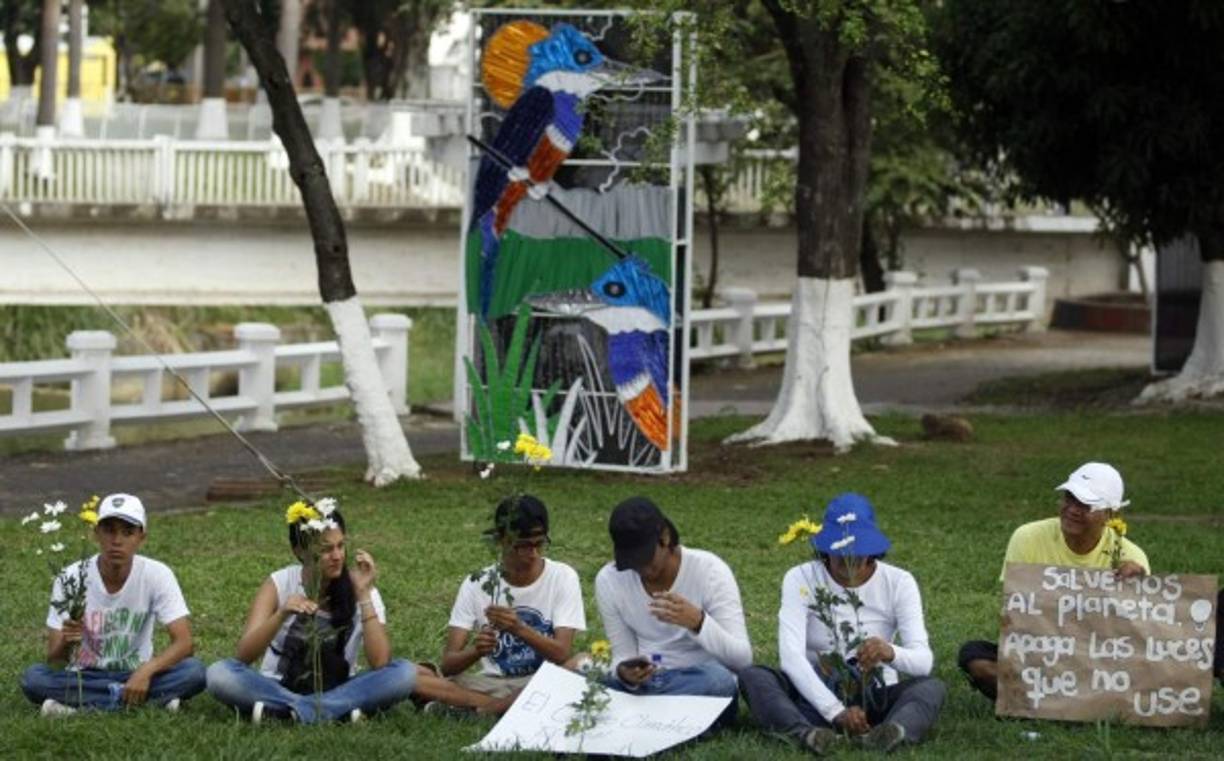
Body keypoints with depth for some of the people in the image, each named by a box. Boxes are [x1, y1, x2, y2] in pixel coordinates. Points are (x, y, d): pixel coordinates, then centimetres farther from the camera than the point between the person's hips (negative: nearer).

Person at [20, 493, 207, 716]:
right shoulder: (70, 579, -13)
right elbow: (54, 663, -15)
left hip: (136, 675, 0)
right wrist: (65, 644, -39)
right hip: (84, 677, 0)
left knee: (194, 672, -28)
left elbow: (184, 643, -16)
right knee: (32, 678, -31)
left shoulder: (157, 575, -12)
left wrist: (146, 671, -34)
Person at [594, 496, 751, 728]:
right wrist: (624, 673, -22)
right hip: (642, 685, 2)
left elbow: (742, 659, -19)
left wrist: (698, 622, -38)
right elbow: (623, 655, 3)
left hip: (702, 683, -2)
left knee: (718, 678, -38)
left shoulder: (709, 570, -13)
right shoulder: (609, 581, -3)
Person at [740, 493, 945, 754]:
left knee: (932, 687, -28)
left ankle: (895, 731, -61)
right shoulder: (801, 579, -7)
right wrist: (836, 711, -36)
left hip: (876, 699, 0)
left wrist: (891, 653, -41)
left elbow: (924, 661, -15)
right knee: (752, 676, -27)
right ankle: (805, 733, -56)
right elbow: (790, 654, -21)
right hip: (816, 697, 0)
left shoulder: (898, 583, -4)